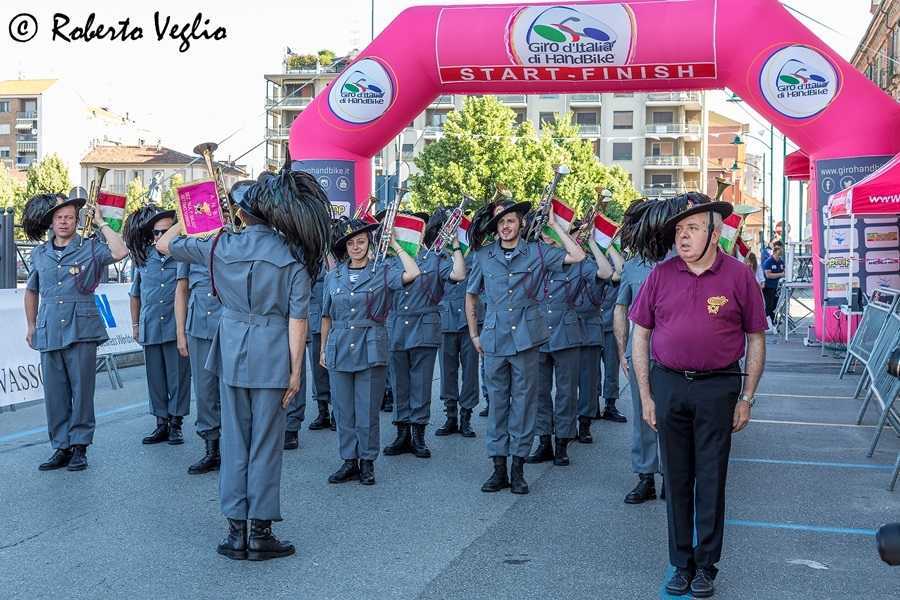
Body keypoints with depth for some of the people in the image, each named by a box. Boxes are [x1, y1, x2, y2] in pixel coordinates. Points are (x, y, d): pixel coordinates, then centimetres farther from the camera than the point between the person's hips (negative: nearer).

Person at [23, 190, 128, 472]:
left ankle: (79, 446, 10)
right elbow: (31, 290, 26)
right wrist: (31, 325, 22)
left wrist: (101, 223, -9)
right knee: (54, 393, 6)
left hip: (82, 330, -4)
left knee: (82, 390, 0)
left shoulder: (90, 248, 2)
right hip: (48, 332, 4)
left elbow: (120, 252, -19)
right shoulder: (40, 253, 14)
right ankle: (61, 447, 15)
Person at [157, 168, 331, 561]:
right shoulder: (293, 257, -6)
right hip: (273, 357, -2)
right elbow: (297, 319, -10)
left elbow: (164, 244, 13)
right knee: (266, 444, 5)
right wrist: (295, 371, -6)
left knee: (235, 439, 11)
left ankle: (236, 532, 15)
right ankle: (260, 533, 10)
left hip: (232, 353, 2)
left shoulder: (221, 246, -1)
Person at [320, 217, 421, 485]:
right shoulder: (334, 275, 9)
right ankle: (349, 461, 17)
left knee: (368, 410, 2)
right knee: (343, 410, 7)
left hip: (370, 349, -3)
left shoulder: (383, 270, 0)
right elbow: (327, 316, 15)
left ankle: (367, 462, 14)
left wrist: (395, 245, -8)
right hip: (339, 349, 3)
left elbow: (412, 273, -19)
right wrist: (323, 348, 14)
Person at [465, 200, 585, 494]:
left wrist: (554, 225, -1)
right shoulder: (484, 255, 6)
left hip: (526, 339, -1)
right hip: (494, 340, 1)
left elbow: (577, 256, -5)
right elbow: (471, 296, 17)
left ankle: (518, 468, 11)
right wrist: (474, 335, 13)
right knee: (497, 403, 6)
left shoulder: (537, 252, 3)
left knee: (523, 403, 3)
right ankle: (499, 468, 13)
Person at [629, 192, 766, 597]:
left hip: (718, 387, -2)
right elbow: (640, 335, 7)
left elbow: (756, 339, 2)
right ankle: (681, 563, 22)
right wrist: (645, 395, 3)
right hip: (668, 385, 2)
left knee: (711, 479, 5)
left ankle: (706, 566, 19)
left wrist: (746, 398, -1)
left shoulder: (738, 276, -4)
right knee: (677, 478, 10)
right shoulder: (661, 275, 1)